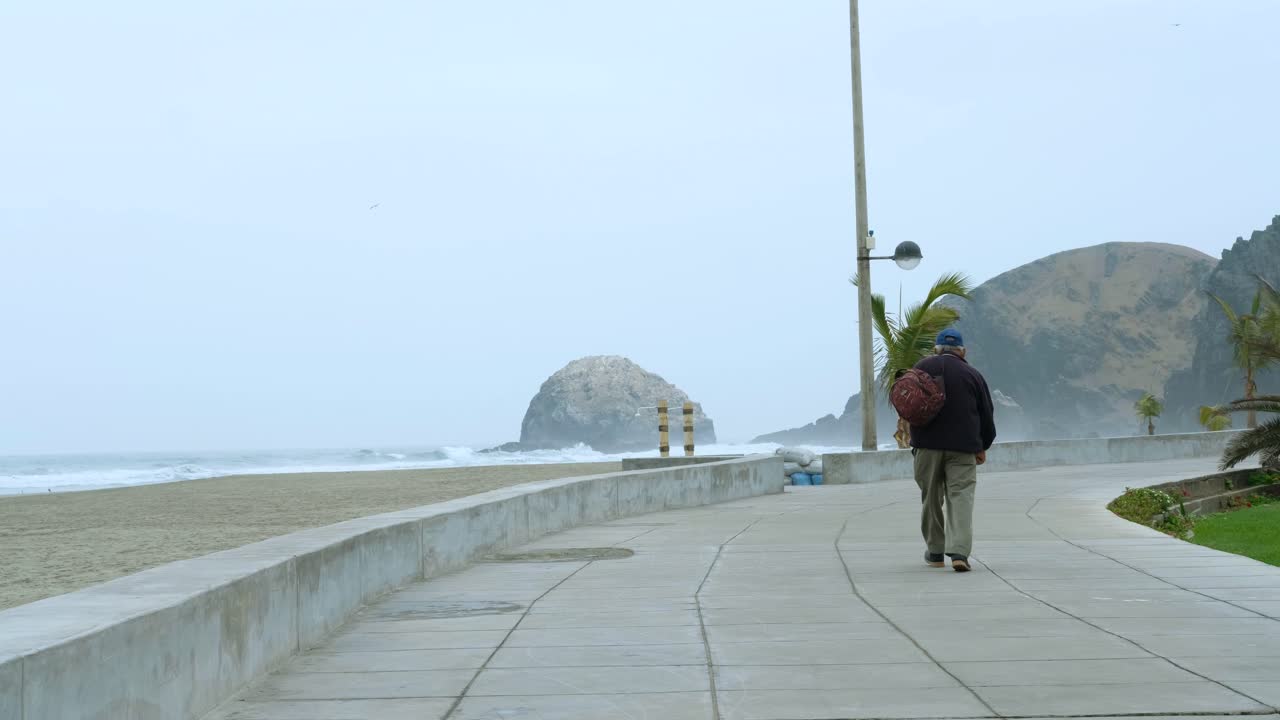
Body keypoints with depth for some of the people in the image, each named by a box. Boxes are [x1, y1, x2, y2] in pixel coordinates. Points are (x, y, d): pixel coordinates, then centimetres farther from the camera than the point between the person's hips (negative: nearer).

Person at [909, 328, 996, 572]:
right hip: (963, 446, 0)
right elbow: (986, 414, 10)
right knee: (961, 498, -3)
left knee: (931, 499, 11)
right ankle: (959, 552, -17)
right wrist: (982, 447, 19)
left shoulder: (921, 368, 4)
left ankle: (935, 552, 17)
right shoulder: (972, 374, 5)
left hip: (927, 444, 1)